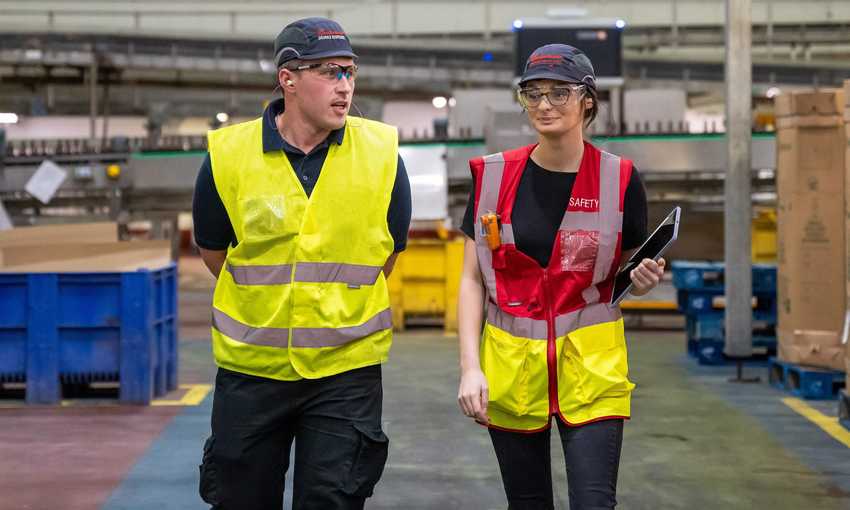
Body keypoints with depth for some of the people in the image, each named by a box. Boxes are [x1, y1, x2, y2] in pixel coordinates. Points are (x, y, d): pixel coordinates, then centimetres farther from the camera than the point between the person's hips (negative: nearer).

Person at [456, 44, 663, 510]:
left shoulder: (618, 179, -3)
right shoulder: (494, 176, 0)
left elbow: (630, 275, 9)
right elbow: (473, 279, 2)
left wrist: (642, 280, -15)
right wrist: (469, 365, -7)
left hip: (591, 364, -1)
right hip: (510, 364, 2)